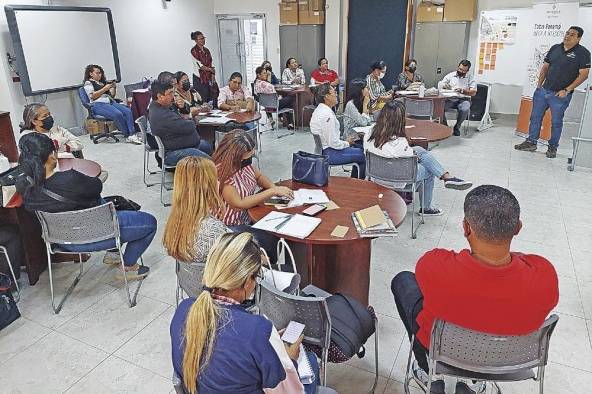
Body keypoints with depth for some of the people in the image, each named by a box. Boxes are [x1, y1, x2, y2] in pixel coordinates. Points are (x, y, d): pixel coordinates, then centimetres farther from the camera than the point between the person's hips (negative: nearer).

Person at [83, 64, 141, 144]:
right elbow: (92, 96, -6)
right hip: (98, 104, -6)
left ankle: (132, 134, -34)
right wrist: (105, 88, -7)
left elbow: (112, 96, 26)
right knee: (118, 114, -33)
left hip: (110, 102, 6)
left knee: (128, 111, -22)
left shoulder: (103, 82, 28)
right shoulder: (88, 83, 11)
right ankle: (129, 135, -28)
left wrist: (114, 87, 7)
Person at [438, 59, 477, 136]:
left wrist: (462, 91, -19)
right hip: (450, 99, 1)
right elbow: (440, 84, 9)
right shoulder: (450, 75, 10)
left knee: (465, 109, -34)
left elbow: (473, 92, -3)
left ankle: (457, 127, -9)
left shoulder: (470, 78, 7)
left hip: (463, 100, -1)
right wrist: (444, 85, -16)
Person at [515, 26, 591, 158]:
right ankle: (531, 142, 16)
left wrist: (566, 90, -14)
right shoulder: (555, 48, 7)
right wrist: (539, 85, 7)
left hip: (560, 95, -4)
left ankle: (552, 147, 16)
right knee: (535, 117, 6)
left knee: (556, 122, 4)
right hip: (544, 90, 4)